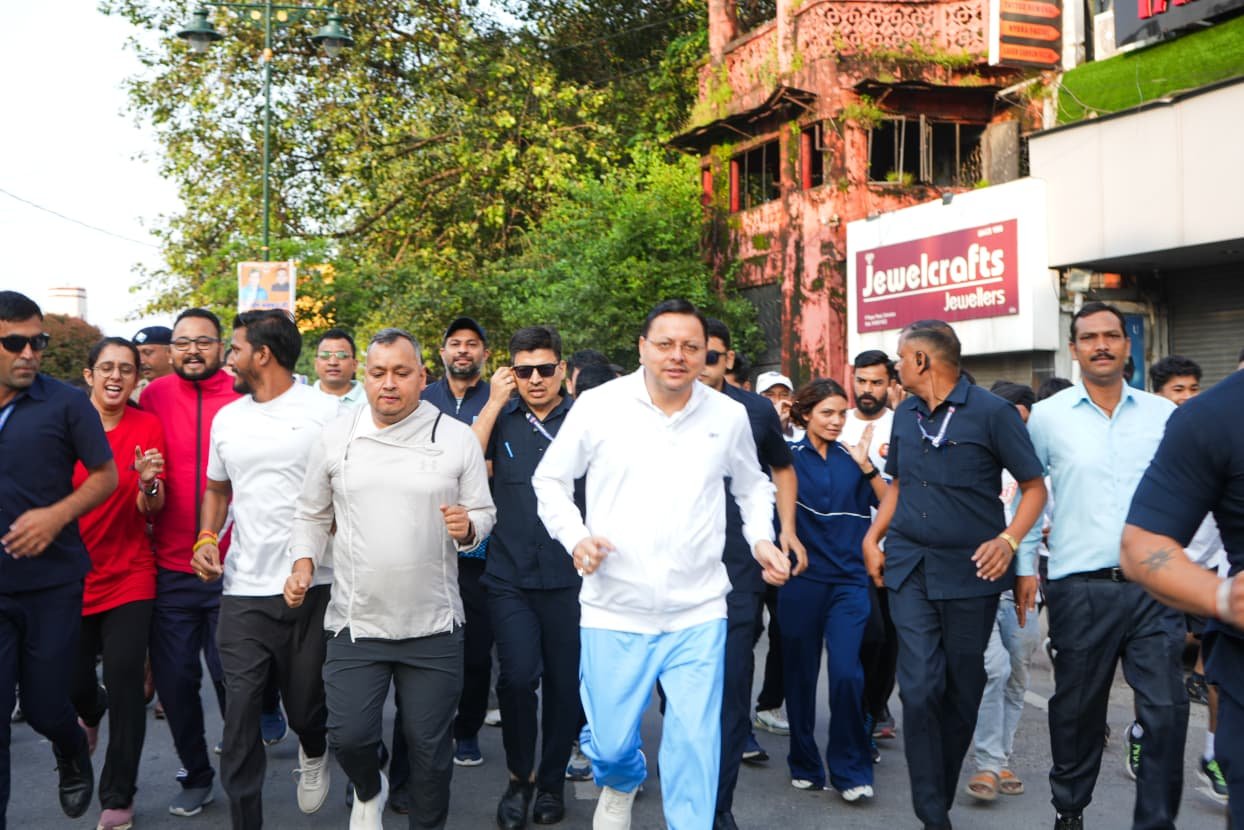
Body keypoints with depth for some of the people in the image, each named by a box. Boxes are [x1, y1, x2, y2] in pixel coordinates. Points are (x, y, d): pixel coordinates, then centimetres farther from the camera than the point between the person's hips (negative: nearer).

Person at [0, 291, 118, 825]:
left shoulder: (66, 404, -3)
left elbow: (106, 475, -1)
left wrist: (56, 515, -15)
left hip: (53, 584, -1)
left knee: (43, 704, 9)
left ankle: (73, 755, 42)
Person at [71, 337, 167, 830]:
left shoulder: (147, 427, -6)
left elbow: (151, 512, -8)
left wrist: (149, 483, -28)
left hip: (129, 577, -1)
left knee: (125, 688, -2)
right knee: (71, 681, 11)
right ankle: (91, 712, 50)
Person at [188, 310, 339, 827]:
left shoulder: (325, 412, -5)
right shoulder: (226, 419, 10)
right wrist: (206, 539, 4)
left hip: (311, 586, -3)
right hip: (243, 592, 3)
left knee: (305, 703, 12)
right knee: (240, 713, 0)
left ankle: (314, 752, 46)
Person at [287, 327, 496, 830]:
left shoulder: (457, 439, -2)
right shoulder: (335, 438, 3)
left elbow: (484, 514, 4)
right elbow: (312, 516, 13)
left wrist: (468, 527, -18)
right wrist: (304, 563, -3)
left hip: (433, 624, -1)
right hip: (356, 622, 1)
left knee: (430, 745, 8)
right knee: (348, 736, 0)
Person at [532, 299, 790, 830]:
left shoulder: (729, 416, 3)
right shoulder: (598, 407, -3)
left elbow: (752, 485, 21)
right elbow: (550, 480, 7)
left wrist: (761, 538, 5)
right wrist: (575, 536, -8)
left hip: (698, 613, 1)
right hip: (614, 611, -1)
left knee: (695, 745, -1)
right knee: (610, 744, 9)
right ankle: (622, 785, 45)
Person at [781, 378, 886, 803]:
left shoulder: (853, 459, 7)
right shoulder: (789, 458, 1)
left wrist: (866, 466, -11)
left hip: (849, 581, 1)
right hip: (802, 580, -1)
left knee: (847, 673, -10)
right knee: (801, 674, 7)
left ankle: (851, 771, 5)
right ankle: (805, 765, 24)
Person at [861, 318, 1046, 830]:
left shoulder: (992, 412, -8)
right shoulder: (905, 414, 10)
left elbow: (1034, 486, -4)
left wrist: (1009, 540, -19)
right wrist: (873, 538, 9)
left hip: (971, 571, -3)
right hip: (909, 567, 4)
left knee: (963, 690, 9)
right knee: (920, 688, -7)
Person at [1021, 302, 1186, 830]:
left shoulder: (1164, 415, 5)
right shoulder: (1048, 416, 0)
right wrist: (1024, 566, 4)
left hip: (1154, 586, 1)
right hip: (1080, 587, -1)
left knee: (1167, 710, -2)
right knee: (1077, 708, 11)